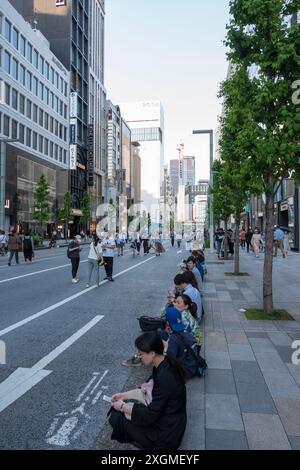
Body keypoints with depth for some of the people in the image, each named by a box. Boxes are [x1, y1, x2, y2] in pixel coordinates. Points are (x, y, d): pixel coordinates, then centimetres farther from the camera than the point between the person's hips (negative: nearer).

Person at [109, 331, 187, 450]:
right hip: (163, 415, 8)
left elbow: (149, 416, -23)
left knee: (117, 417, -1)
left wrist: (123, 407, -11)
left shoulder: (165, 377, -31)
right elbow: (148, 389, 11)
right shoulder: (164, 363, -5)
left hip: (166, 433, -8)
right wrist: (124, 395, 7)